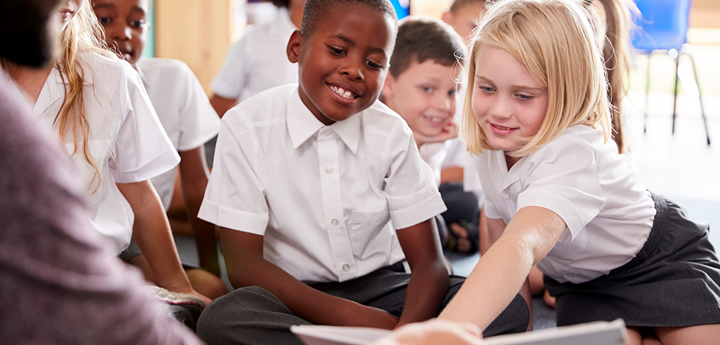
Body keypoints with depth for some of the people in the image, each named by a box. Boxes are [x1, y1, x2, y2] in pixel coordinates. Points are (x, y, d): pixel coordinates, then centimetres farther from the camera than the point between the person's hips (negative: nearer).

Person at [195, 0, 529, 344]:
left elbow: (429, 262, -6)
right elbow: (243, 264, -13)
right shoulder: (246, 128, -9)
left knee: (508, 308, -22)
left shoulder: (392, 134, -2)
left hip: (382, 292, 2)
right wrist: (349, 317, -25)